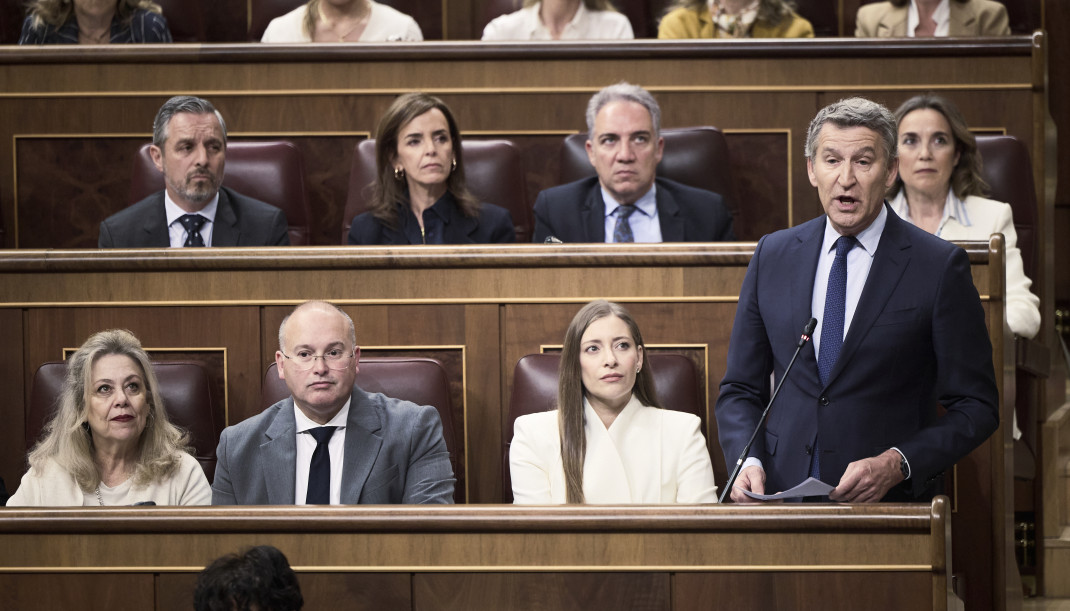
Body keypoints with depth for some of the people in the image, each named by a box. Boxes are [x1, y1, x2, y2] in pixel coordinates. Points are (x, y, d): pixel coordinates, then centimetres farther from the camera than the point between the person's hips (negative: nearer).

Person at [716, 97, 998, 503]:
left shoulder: (940, 267, 1)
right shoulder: (772, 255, 13)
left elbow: (976, 407, 2)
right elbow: (740, 389, 18)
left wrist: (896, 465, -13)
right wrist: (747, 462, -2)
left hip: (889, 502, -3)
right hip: (781, 495, 3)